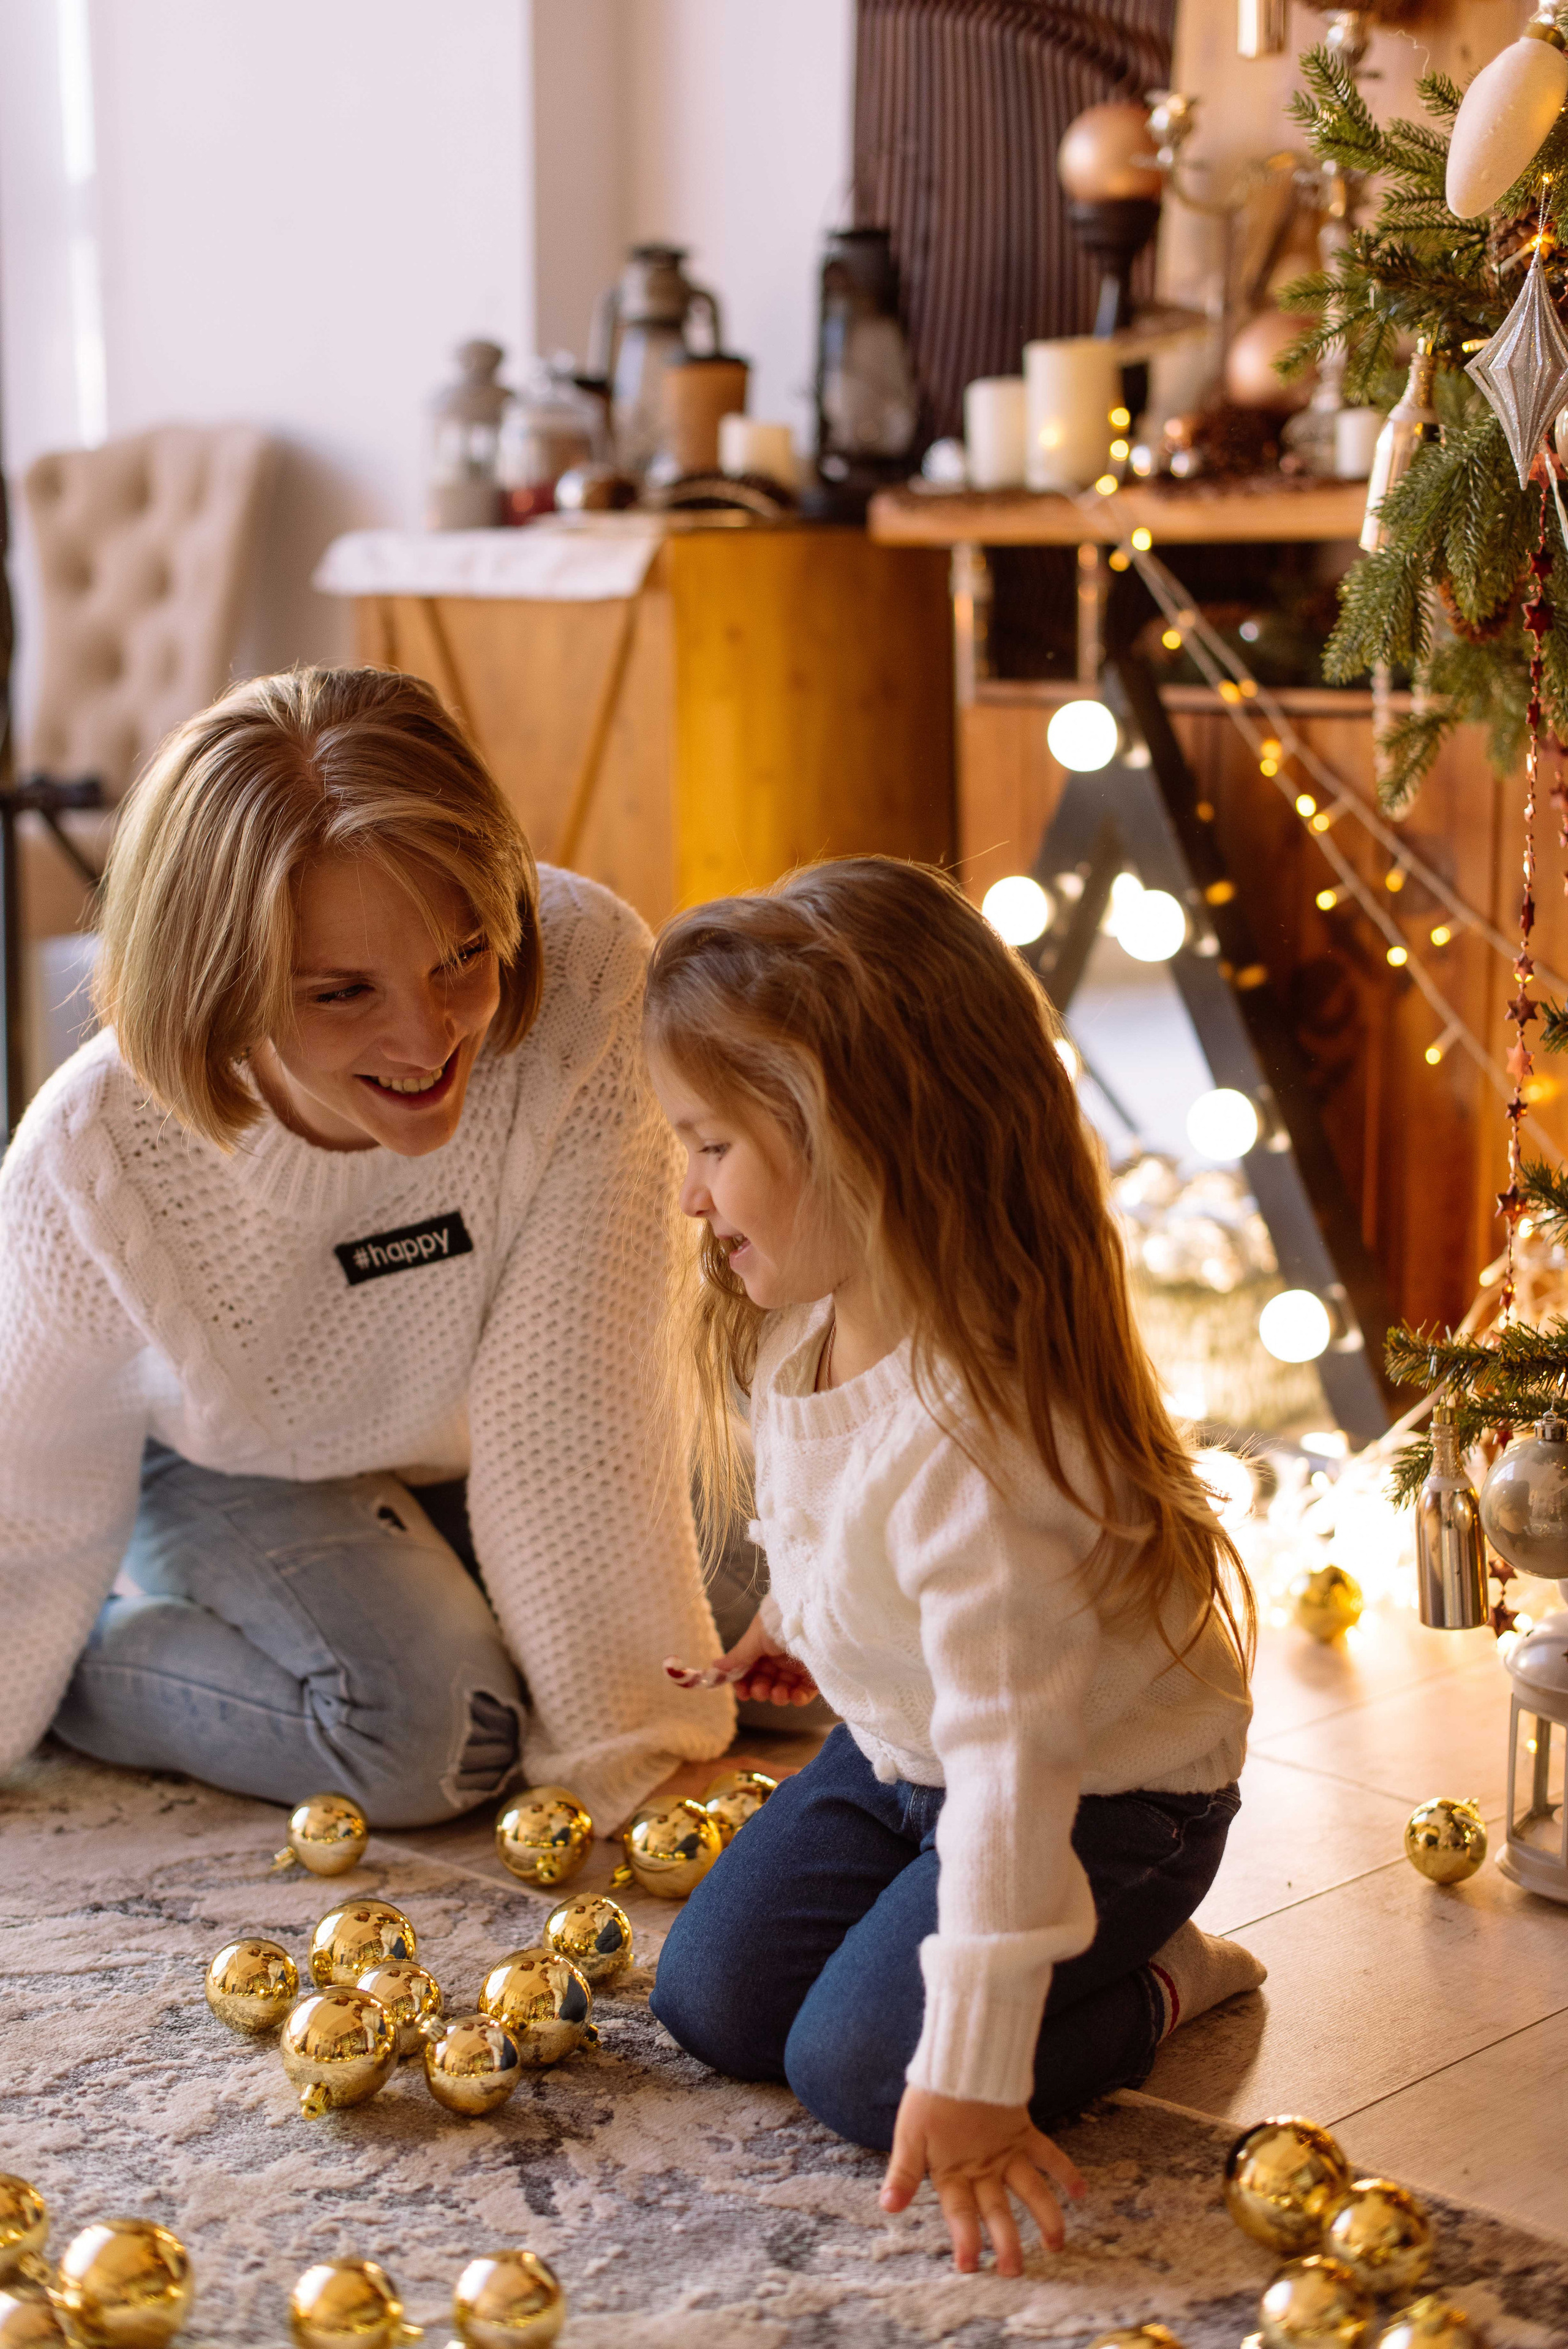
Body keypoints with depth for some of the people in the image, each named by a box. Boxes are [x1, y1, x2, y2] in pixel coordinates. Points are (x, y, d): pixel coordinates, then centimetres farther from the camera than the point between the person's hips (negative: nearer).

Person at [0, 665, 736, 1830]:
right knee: (428, 1727, -26)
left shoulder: (589, 981, -36)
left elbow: (575, 1411, -31)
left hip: (479, 1434, 3)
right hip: (235, 1462, -3)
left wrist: (623, 1731, -27)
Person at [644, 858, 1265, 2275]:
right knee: (712, 1999, 3)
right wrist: (801, 1622, 32)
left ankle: (1155, 1986, 5)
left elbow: (1012, 1759, -39)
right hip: (898, 1746, 9)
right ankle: (1023, 1940, 21)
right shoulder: (805, 1328, -11)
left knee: (857, 2065, -18)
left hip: (1102, 1796, -8)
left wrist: (972, 2074, -38)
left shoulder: (976, 1429, -39)